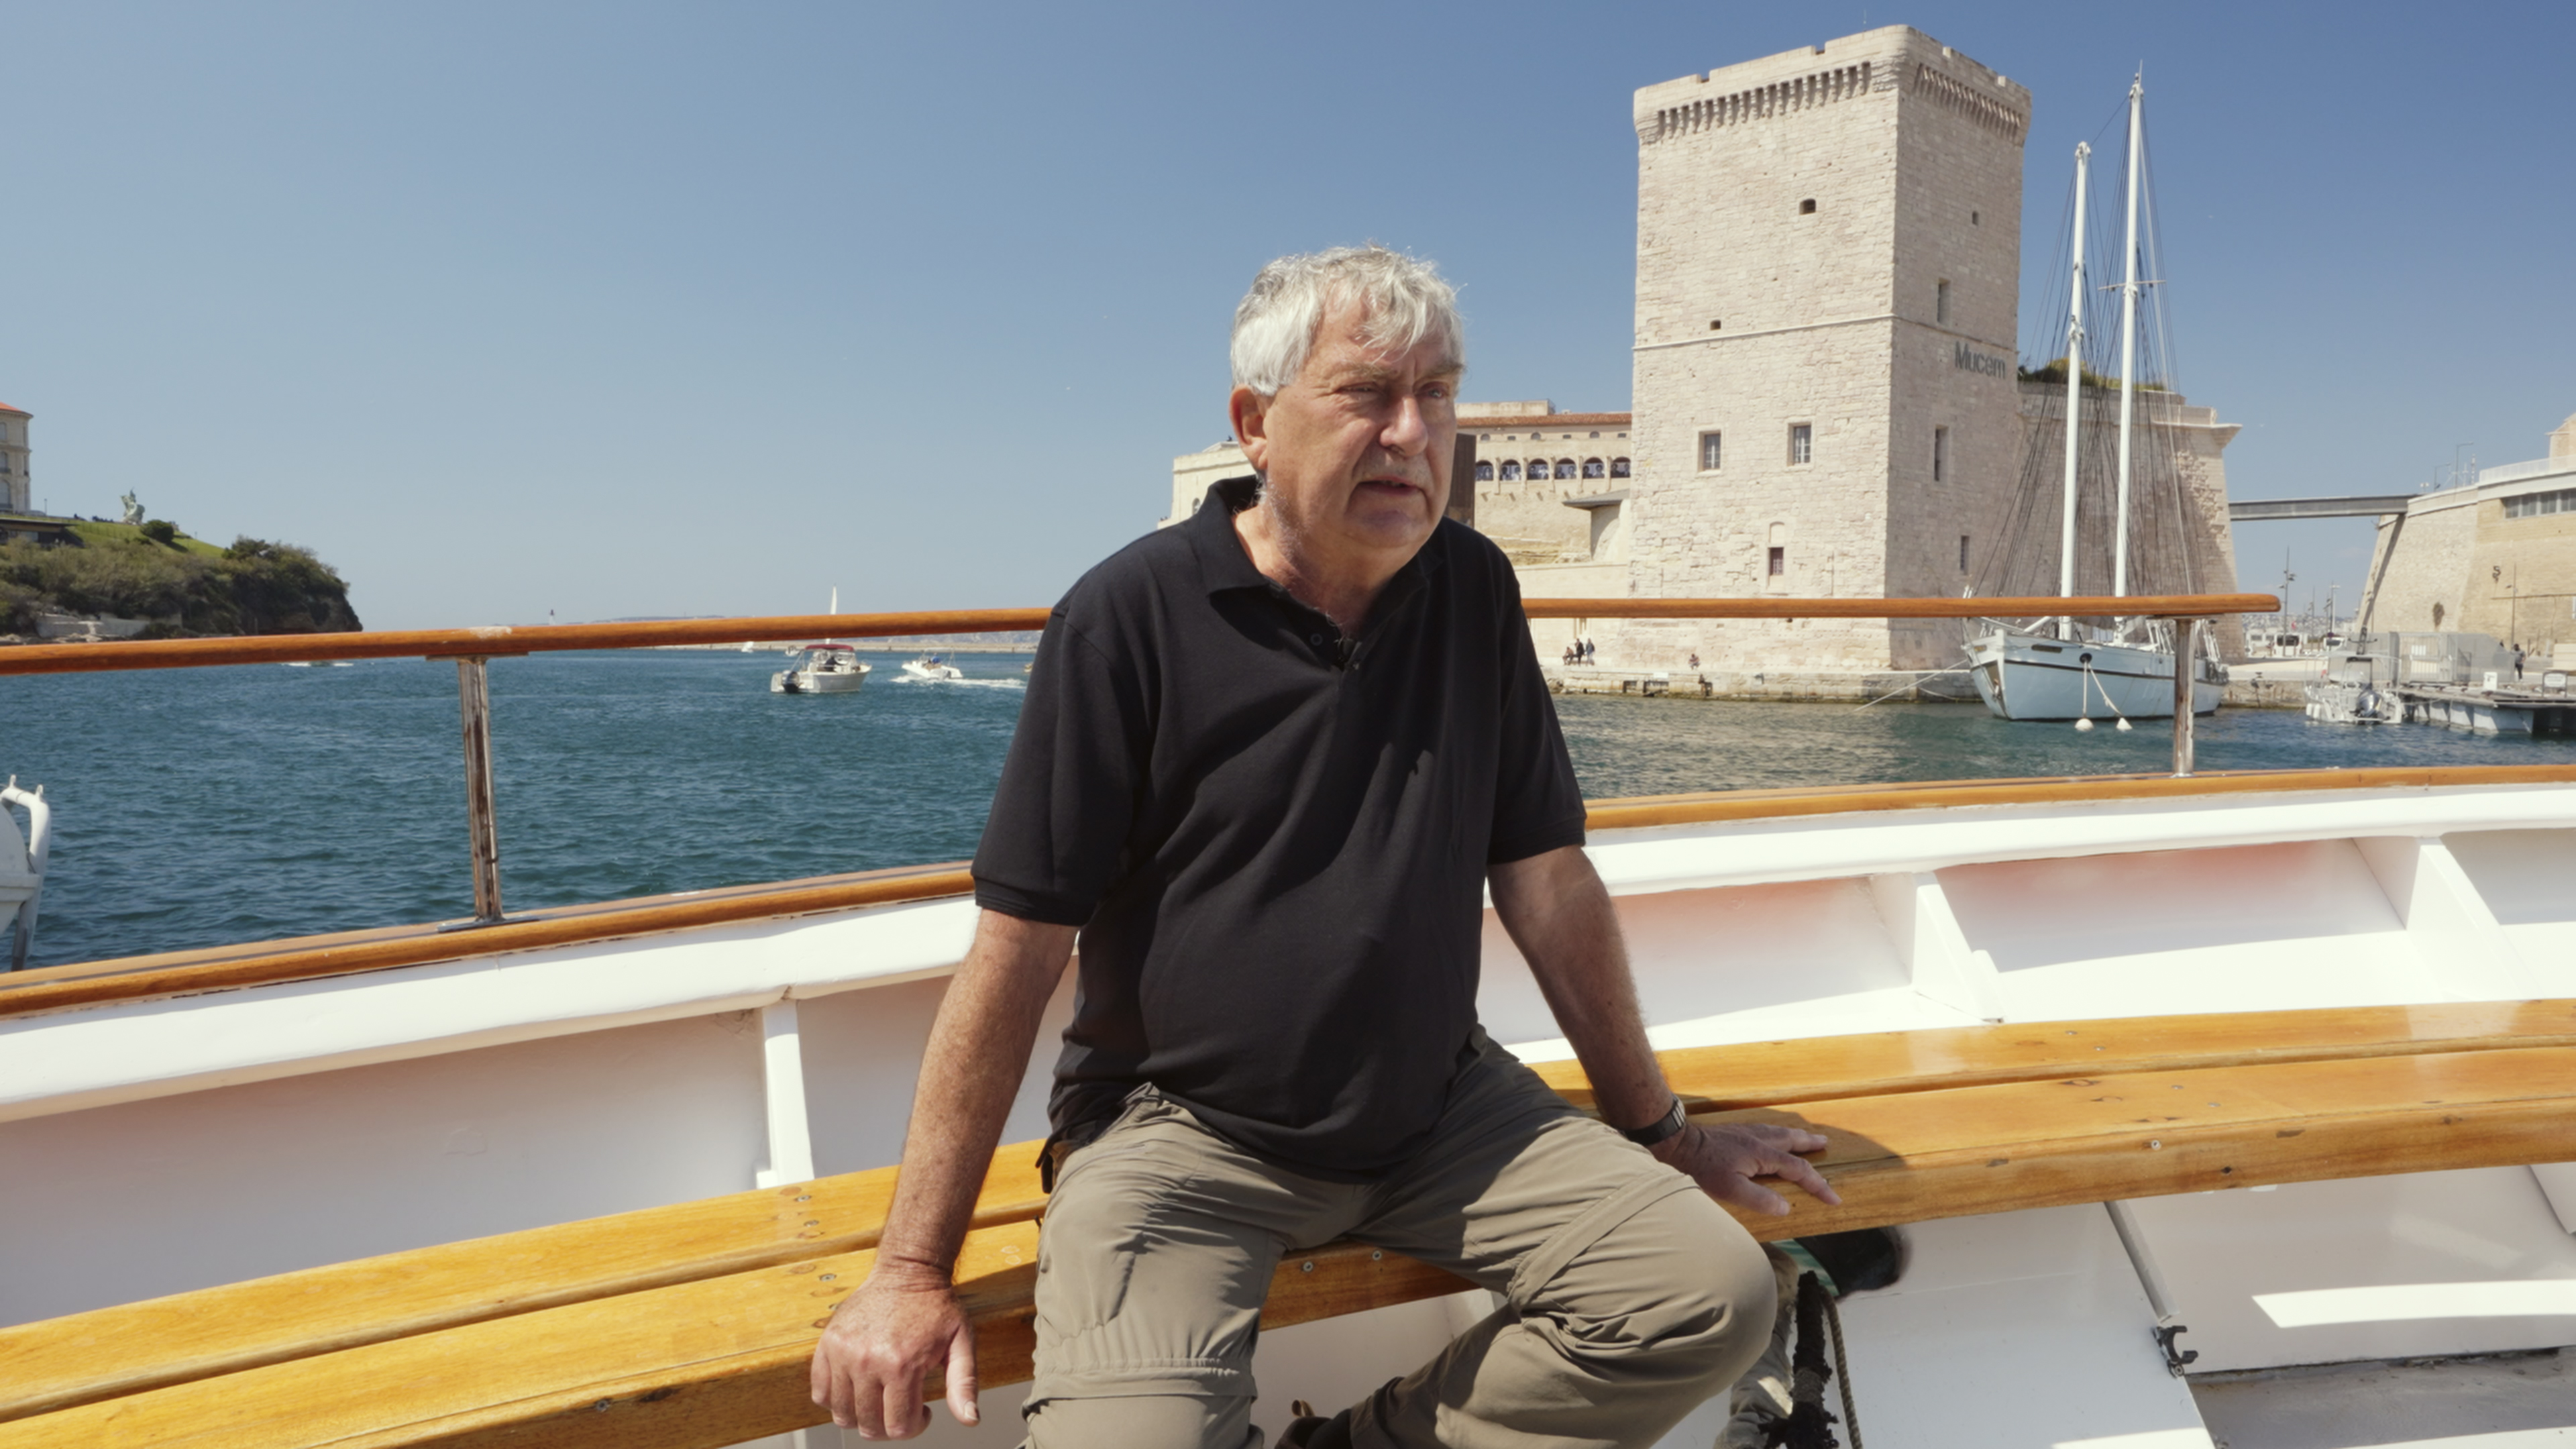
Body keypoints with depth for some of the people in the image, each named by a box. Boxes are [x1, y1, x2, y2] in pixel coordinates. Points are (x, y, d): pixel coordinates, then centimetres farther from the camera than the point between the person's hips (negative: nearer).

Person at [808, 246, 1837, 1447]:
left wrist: (1659, 1132, 12)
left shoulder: (1473, 593, 2)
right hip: (1181, 1126, -4)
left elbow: (1546, 879, 7)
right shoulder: (1131, 616, -11)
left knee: (1717, 1296, -11)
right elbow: (1019, 943, -11)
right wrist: (913, 1267, -10)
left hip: (1439, 1109, 5)